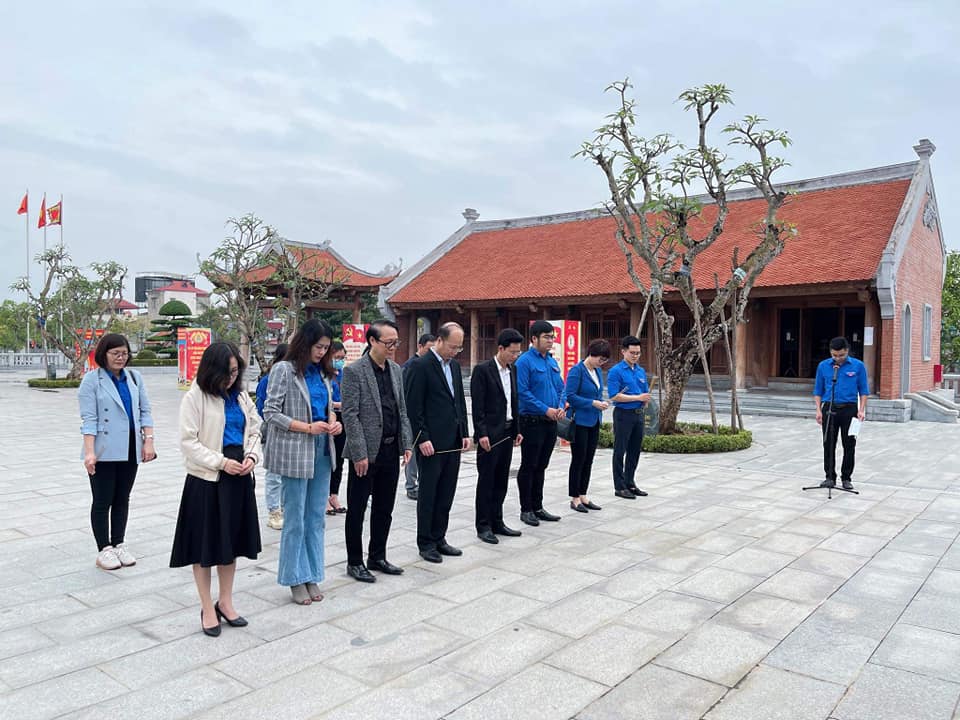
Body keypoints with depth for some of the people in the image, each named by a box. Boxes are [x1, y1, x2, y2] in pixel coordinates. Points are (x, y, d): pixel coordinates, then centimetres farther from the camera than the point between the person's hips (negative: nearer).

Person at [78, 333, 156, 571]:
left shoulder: (135, 377, 8)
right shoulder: (92, 380, -5)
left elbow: (145, 411, 9)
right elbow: (89, 419, -10)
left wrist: (148, 440, -1)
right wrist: (89, 452, -17)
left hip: (130, 450, 4)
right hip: (104, 451, -4)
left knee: (122, 499, 13)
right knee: (102, 501, 4)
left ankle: (119, 544, 24)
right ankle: (104, 550, 14)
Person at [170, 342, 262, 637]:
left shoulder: (241, 396, 8)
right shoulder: (195, 398, -8)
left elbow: (254, 430, 13)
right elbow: (188, 442, -12)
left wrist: (251, 457, -5)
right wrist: (221, 462, -18)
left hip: (238, 477, 5)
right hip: (206, 479, -5)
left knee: (231, 539, 14)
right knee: (205, 542, 5)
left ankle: (225, 602, 29)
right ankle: (207, 608, 20)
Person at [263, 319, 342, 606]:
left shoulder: (323, 371, 11)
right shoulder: (284, 370, -7)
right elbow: (271, 412, -9)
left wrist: (333, 421, -2)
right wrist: (308, 428, -16)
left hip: (322, 449, 6)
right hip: (295, 452, -6)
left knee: (316, 517, 11)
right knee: (295, 519, 3)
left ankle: (312, 577, 22)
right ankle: (296, 579, 16)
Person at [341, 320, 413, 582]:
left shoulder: (396, 370, 9)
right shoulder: (354, 371, -11)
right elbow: (350, 415, -14)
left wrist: (406, 444, 6)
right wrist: (359, 454, -17)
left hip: (390, 450, 7)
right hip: (366, 453, -6)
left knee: (384, 509, 15)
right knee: (357, 510, 6)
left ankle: (377, 557, 29)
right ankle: (355, 562, 19)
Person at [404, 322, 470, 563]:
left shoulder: (454, 366, 13)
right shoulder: (421, 366, -11)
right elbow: (413, 407, -14)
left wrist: (464, 433, 11)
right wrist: (422, 439, -17)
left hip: (453, 441, 7)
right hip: (431, 443, -7)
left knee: (446, 494, 12)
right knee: (428, 494, 4)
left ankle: (439, 538, 24)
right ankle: (426, 543, 15)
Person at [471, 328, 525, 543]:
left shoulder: (513, 370, 11)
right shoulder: (482, 370, -11)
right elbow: (477, 405, -14)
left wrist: (517, 430, 12)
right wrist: (482, 434, -18)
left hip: (507, 432, 7)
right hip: (489, 434, -7)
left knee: (501, 480, 12)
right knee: (486, 481, 1)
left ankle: (497, 522, 22)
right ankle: (483, 526, 9)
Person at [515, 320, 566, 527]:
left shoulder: (552, 362, 13)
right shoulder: (525, 361, -11)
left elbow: (560, 388, 18)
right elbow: (522, 392, -18)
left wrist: (561, 407, -1)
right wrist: (545, 410, -18)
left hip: (550, 422, 8)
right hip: (532, 422, -7)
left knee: (541, 467, 15)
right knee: (528, 467, 2)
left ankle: (538, 507, 25)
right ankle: (526, 509, 12)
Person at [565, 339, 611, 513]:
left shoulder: (598, 371, 11)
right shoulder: (577, 370, -14)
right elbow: (570, 396, -19)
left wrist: (602, 403, 0)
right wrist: (593, 403, -21)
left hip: (594, 422, 8)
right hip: (580, 422, -8)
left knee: (588, 461, 11)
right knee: (578, 460, 0)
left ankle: (583, 497, 20)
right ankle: (575, 499, 10)